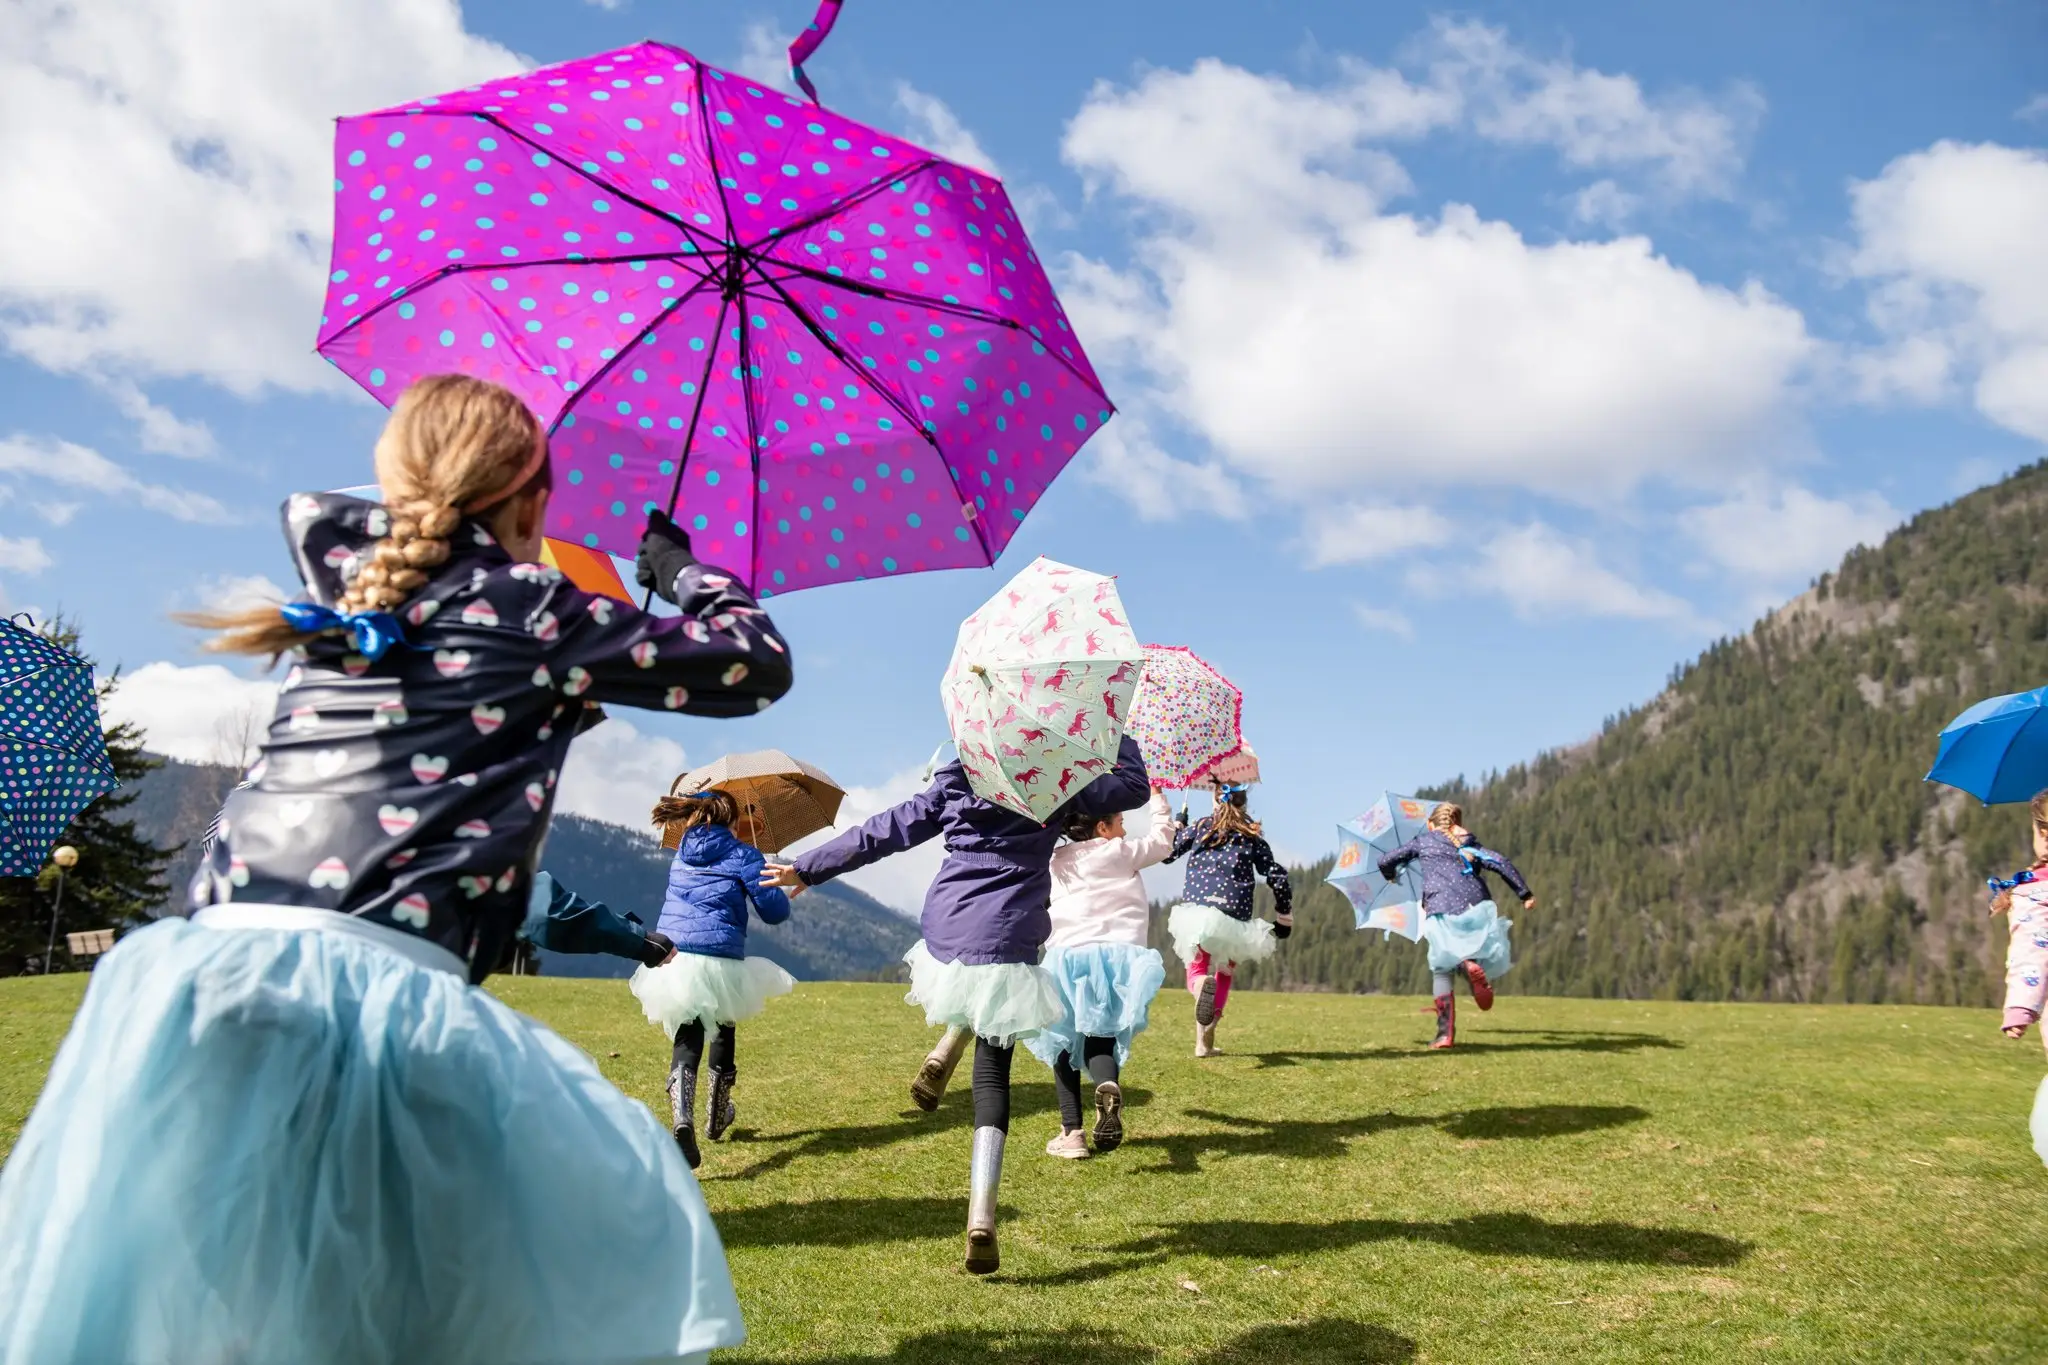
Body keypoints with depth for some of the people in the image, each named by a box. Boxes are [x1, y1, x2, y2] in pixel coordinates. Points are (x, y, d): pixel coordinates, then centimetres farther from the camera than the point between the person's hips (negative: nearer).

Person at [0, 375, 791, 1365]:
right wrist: (681, 569, 29)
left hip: (206, 960, 7)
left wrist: (427, 511, 56)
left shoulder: (343, 579, 20)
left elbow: (309, 508, 47)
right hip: (375, 988, -6)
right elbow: (760, 664, 11)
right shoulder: (539, 612, 4)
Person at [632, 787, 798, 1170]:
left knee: (685, 1045, 0)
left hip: (672, 961, 3)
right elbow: (774, 911, -1)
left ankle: (682, 1124, -26)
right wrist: (788, 895, 20)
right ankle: (717, 1117, 38)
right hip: (720, 961, -3)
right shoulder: (742, 855, 1)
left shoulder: (681, 856, 16)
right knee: (723, 1035, 22)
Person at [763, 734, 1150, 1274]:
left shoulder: (955, 782, 10)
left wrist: (808, 868, 20)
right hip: (1006, 947, -3)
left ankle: (944, 1053, 8)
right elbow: (1134, 787, 11)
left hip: (945, 937, 3)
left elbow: (884, 832, 12)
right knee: (993, 1075, 3)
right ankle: (981, 1215, -11)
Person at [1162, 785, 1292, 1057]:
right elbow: (1278, 877, 6)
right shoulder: (1252, 835, 10)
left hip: (1196, 909, 0)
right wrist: (1284, 918, 16)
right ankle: (1204, 1042, 11)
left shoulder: (1200, 826, 11)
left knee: (1197, 969, 12)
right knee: (1225, 973, 20)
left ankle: (1201, 983, -30)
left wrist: (1178, 824, 38)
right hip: (1235, 916, 1)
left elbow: (1166, 852, 21)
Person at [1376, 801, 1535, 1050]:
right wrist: (1525, 894, 10)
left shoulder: (1422, 842, 22)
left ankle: (1445, 1032, -9)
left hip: (1441, 911, -2)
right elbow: (1502, 864, 10)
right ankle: (1471, 965, -24)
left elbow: (1386, 861, 23)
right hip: (1477, 906, 2)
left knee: (1441, 970, 9)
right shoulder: (1471, 845, 26)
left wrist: (1391, 876, 46)